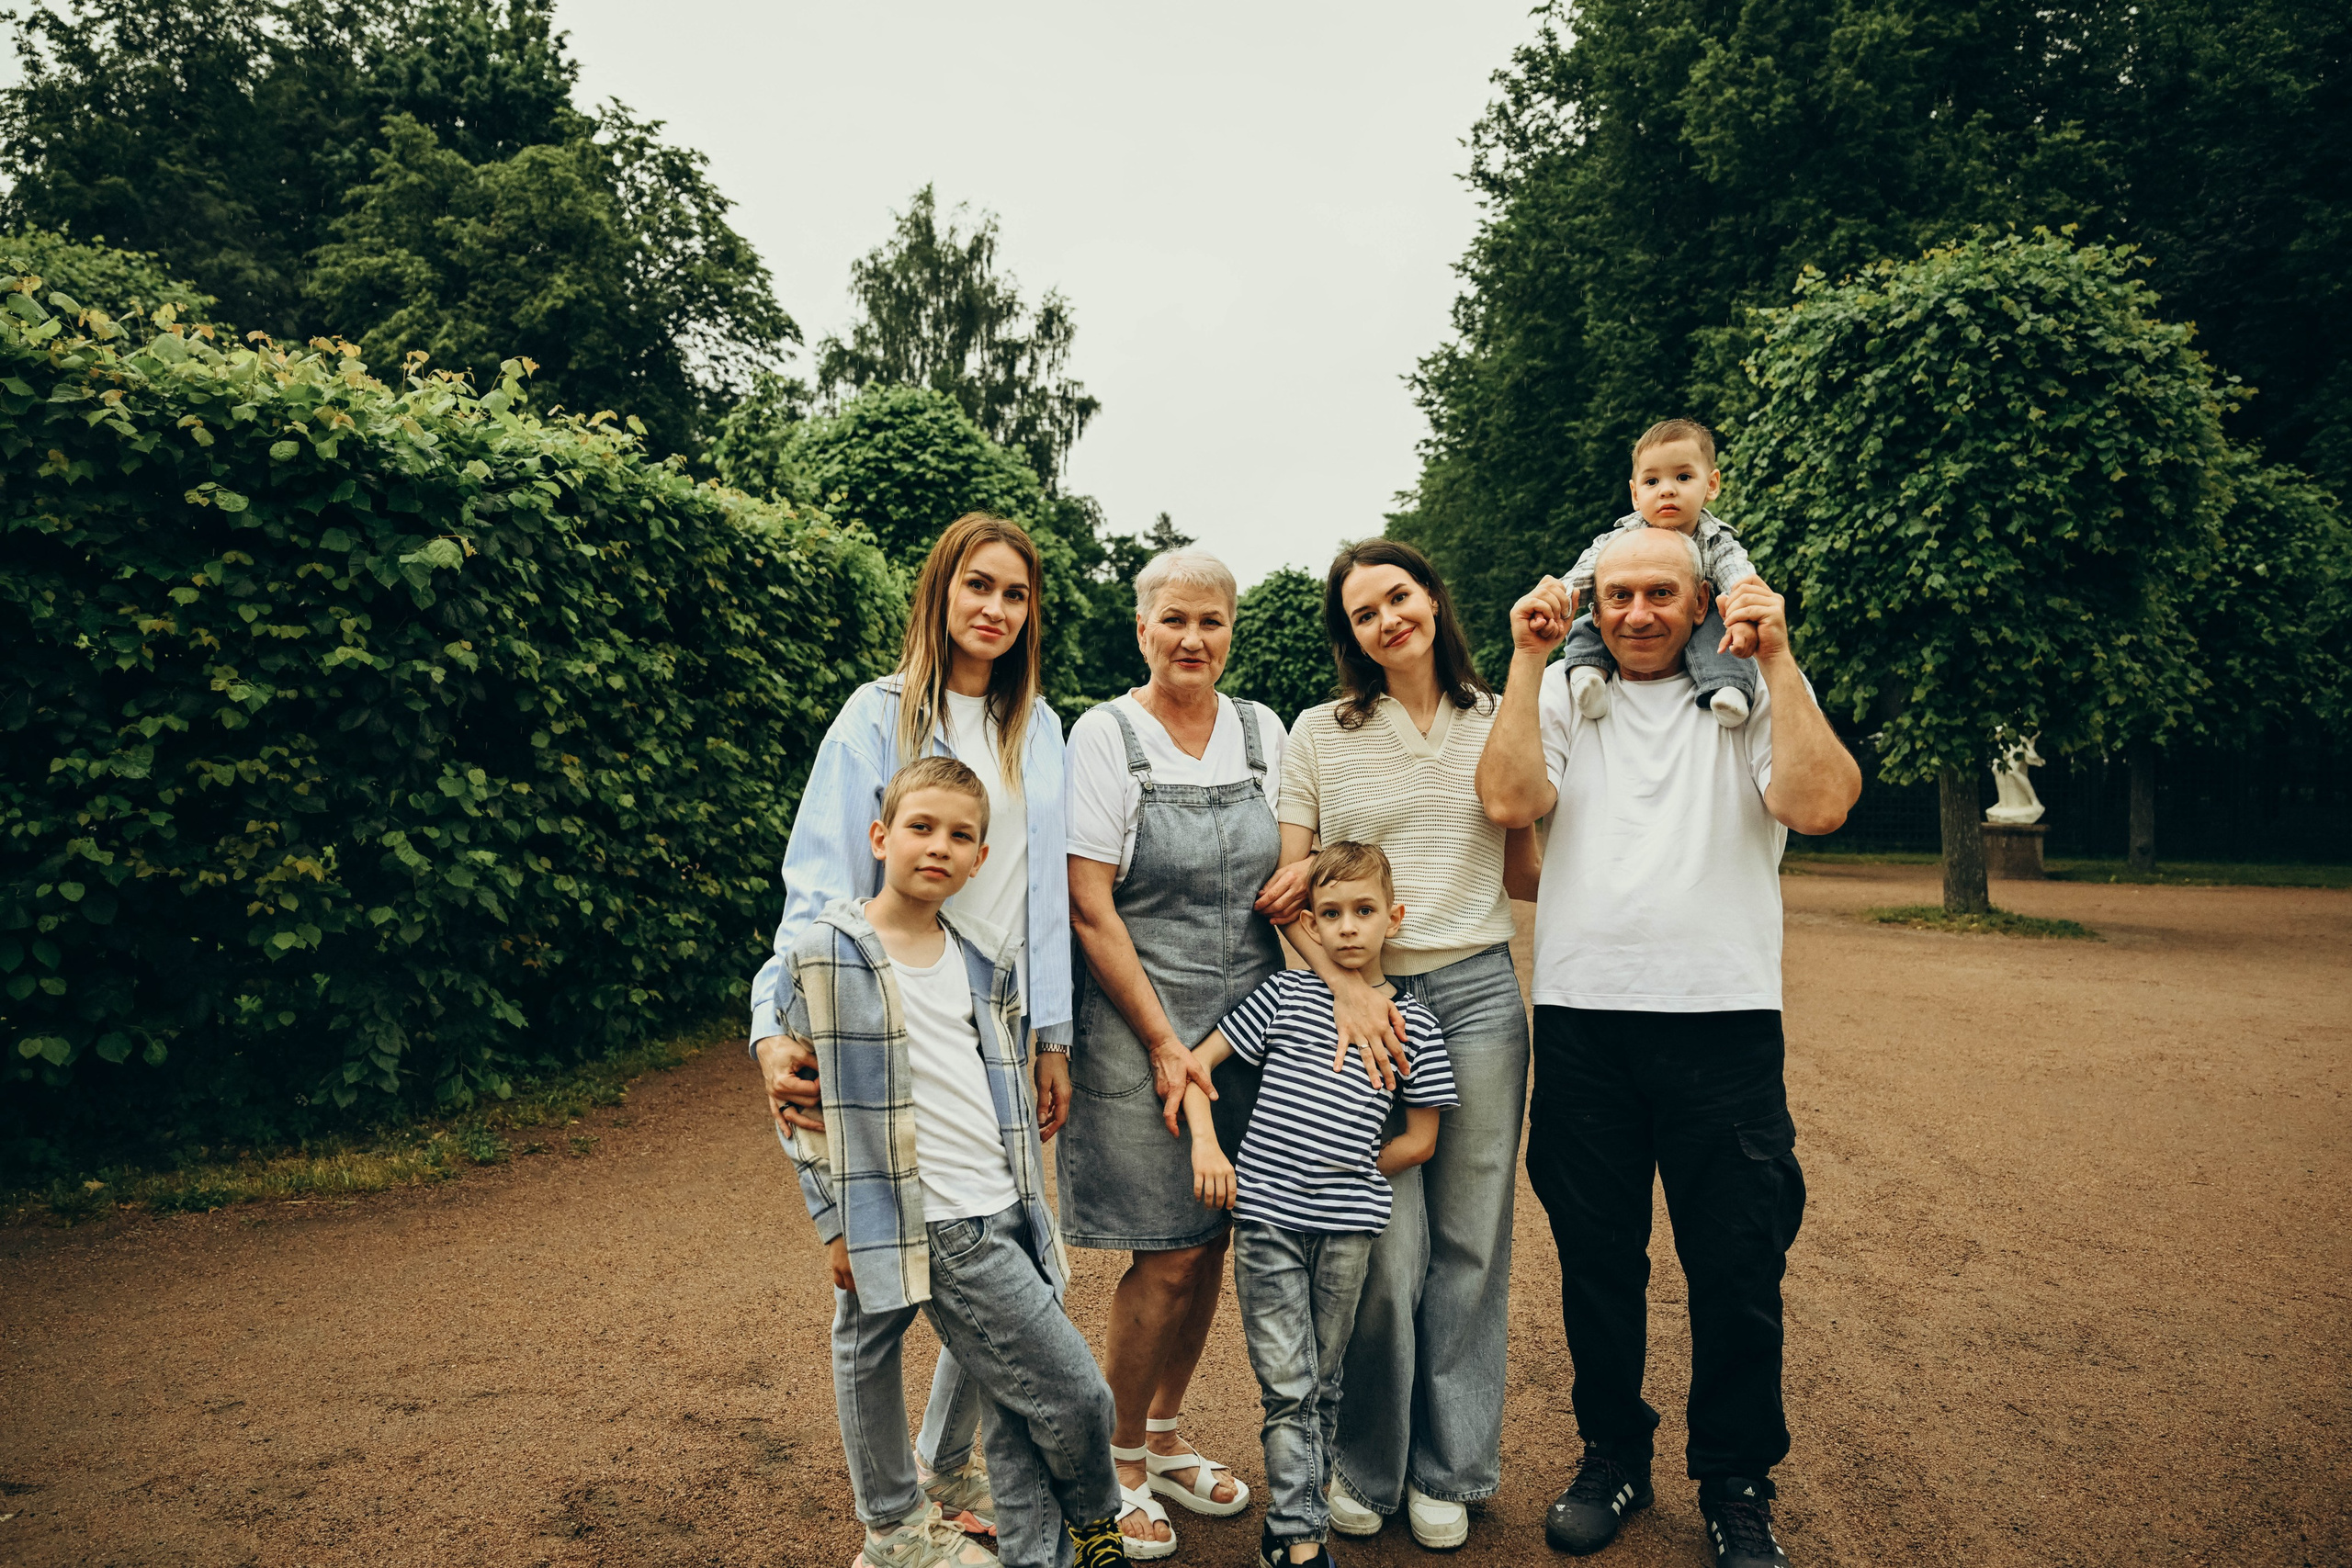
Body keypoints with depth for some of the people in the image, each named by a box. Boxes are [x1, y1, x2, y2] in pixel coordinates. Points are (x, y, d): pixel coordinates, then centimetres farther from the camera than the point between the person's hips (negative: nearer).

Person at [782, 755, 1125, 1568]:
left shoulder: (990, 959, 10)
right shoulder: (826, 951, -6)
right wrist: (836, 1223, -5)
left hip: (999, 1218, 5)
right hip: (926, 1229, -5)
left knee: (1019, 1409, 10)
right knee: (1073, 1394, -3)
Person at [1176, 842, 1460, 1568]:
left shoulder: (1414, 1025, 3)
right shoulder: (1284, 995, 2)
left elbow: (1420, 1140, 8)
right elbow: (1197, 1062, 5)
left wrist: (1348, 1174, 3)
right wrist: (1206, 1142, -7)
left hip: (1348, 1225, 1)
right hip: (1265, 1215, -1)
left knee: (1322, 1384, 12)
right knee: (1286, 1387, 0)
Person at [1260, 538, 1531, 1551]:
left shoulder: (1498, 722, 9)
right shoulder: (1319, 735, 3)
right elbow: (1286, 892, 0)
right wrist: (1345, 985, -13)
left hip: (1478, 991, 2)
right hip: (1356, 995, -2)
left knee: (1468, 1238, 8)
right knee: (1384, 1247, -1)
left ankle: (1447, 1468, 26)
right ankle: (1364, 1464, 22)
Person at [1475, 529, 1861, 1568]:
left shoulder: (1757, 692, 6)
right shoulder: (1561, 693, 8)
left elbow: (1820, 805, -11)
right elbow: (1508, 800, -9)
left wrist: (1776, 660, -12)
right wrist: (1528, 660, -9)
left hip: (1722, 1016, -1)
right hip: (1582, 1016, 1)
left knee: (1737, 1268, 7)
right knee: (1596, 1257, 13)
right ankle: (1613, 1454, 33)